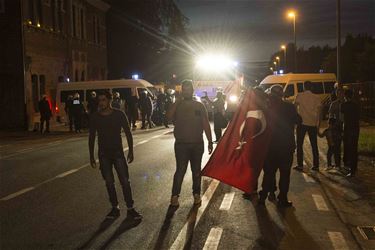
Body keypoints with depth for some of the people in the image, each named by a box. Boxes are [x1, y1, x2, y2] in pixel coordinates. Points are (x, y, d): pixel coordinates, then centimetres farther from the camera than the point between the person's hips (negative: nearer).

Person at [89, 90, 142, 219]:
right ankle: (115, 208, 17)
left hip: (118, 152, -2)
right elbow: (91, 137, 7)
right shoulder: (95, 117, -1)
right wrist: (91, 156, 5)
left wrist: (131, 151, -4)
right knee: (109, 182, 6)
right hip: (103, 154, 2)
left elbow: (128, 133, 0)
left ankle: (130, 209, 4)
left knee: (125, 181, -4)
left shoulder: (119, 114, -6)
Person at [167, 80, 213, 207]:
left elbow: (206, 125, 5)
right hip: (181, 144, -2)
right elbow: (169, 116, -22)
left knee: (196, 170, 11)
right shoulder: (177, 105, 0)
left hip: (197, 144, 2)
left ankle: (196, 194, 23)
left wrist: (210, 141, 2)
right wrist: (178, 100, -19)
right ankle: (174, 196, 5)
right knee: (180, 170, -4)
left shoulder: (199, 106, 4)